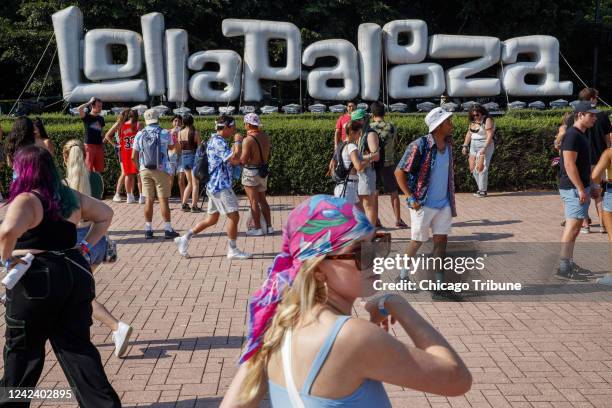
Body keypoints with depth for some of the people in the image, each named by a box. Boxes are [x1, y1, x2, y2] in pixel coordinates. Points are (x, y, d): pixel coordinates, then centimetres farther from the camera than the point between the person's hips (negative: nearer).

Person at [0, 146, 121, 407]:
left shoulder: (27, 200, -12)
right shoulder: (71, 196, 10)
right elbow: (106, 214, 21)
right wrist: (86, 246, 16)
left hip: (36, 280, -6)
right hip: (76, 273, 6)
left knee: (23, 347, 13)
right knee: (77, 345, 10)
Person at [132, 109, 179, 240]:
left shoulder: (140, 135, 1)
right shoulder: (164, 133, -5)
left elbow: (134, 156, 3)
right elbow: (171, 146, 16)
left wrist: (140, 167, 18)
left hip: (145, 170, 3)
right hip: (161, 170, -3)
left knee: (149, 200, 8)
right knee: (163, 200, 0)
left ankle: (148, 230, 9)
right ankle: (168, 230, 1)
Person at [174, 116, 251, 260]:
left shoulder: (214, 140, 16)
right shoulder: (218, 142, -17)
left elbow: (229, 159, 23)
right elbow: (235, 159, -25)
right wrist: (238, 142, -13)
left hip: (216, 186, 10)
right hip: (220, 186, -10)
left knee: (212, 219, 15)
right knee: (234, 216, -5)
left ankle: (185, 239, 18)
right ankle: (232, 250, 4)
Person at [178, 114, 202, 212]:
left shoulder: (180, 133, 2)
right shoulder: (195, 133, -12)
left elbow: (180, 147, 5)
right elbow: (199, 147, -9)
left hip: (184, 157, 5)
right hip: (193, 157, -5)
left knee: (190, 183, 19)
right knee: (195, 184, 3)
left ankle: (184, 204, 16)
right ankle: (194, 206, 4)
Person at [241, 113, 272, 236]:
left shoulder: (248, 140, -20)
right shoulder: (265, 136, 2)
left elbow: (243, 160, -21)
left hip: (251, 172, -7)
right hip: (263, 171, 7)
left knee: (254, 202, 3)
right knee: (263, 200, 16)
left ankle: (257, 228, 9)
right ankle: (269, 227, 19)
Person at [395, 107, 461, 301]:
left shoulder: (448, 145, 4)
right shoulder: (419, 146, -17)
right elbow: (399, 172, -14)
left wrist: (451, 200, 15)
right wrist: (411, 198, -16)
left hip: (443, 204, 6)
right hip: (423, 205, -6)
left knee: (441, 241, 5)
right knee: (417, 241, 8)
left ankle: (439, 287, 10)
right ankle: (403, 276, 30)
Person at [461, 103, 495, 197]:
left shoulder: (487, 120, -12)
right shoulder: (473, 121, 11)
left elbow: (490, 135, -19)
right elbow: (469, 133, 19)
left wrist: (484, 148, -27)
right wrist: (465, 146, 13)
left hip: (485, 146, -8)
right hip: (473, 147, 8)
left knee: (481, 168, -11)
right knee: (473, 168, 4)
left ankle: (483, 191, -4)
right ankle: (481, 188, 14)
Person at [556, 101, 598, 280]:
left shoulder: (580, 135, 16)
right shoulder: (572, 135, -15)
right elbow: (569, 164, -21)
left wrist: (586, 187, 21)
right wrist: (581, 189, -22)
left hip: (579, 187, 10)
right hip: (574, 189, -10)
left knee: (574, 228, 13)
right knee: (572, 228, -9)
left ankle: (569, 264, 19)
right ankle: (564, 268, -6)